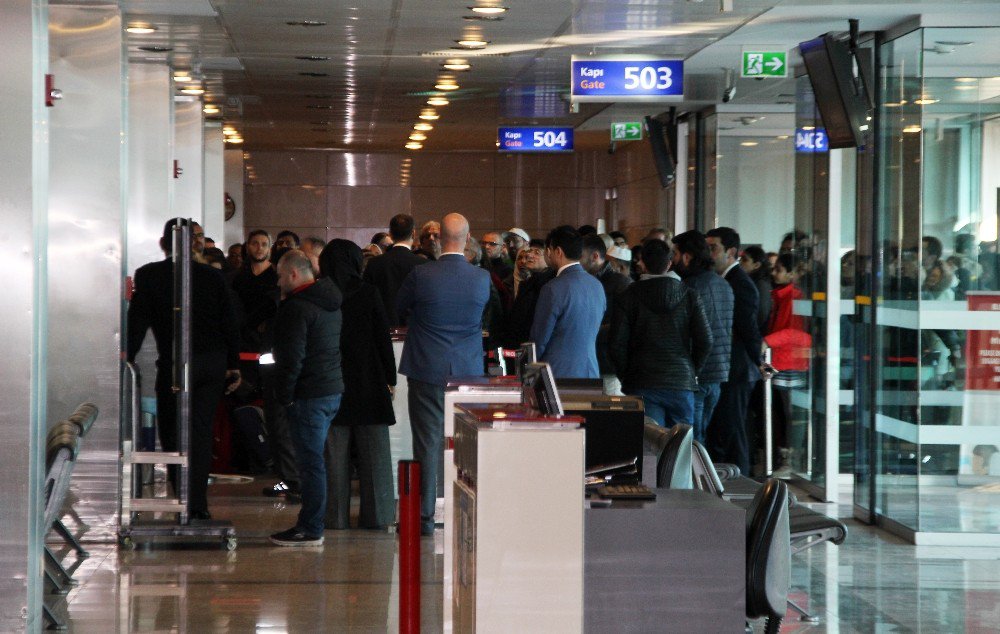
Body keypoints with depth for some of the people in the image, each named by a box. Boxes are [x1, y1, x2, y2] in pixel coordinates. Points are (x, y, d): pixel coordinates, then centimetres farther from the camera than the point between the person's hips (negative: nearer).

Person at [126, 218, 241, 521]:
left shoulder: (148, 275, -2)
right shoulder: (212, 275, 6)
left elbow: (138, 320, -5)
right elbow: (229, 322, 6)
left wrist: (128, 357, 1)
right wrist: (233, 365, 12)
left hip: (174, 364, -3)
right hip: (214, 363, 3)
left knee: (173, 434, 5)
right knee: (201, 432, 8)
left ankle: (190, 503, -2)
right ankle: (198, 503, 8)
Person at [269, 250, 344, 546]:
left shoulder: (297, 308, -15)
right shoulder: (330, 301, 15)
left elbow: (292, 358, -18)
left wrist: (285, 395, -11)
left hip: (309, 394, -10)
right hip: (333, 389, 10)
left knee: (310, 462, -6)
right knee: (314, 460, 15)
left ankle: (310, 530, -4)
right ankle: (311, 523, 20)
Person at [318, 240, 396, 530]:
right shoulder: (368, 293, -6)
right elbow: (383, 338, -3)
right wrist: (390, 378, 5)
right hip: (368, 383, -1)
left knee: (334, 454, 5)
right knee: (373, 452, 7)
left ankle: (336, 516, 5)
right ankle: (375, 514, 8)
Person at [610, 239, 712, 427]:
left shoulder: (627, 297, -1)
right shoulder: (689, 295, 2)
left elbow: (616, 343, -5)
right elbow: (705, 340, -1)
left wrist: (626, 376, 8)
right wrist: (692, 371, 13)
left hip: (641, 385, -1)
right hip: (682, 383, 1)